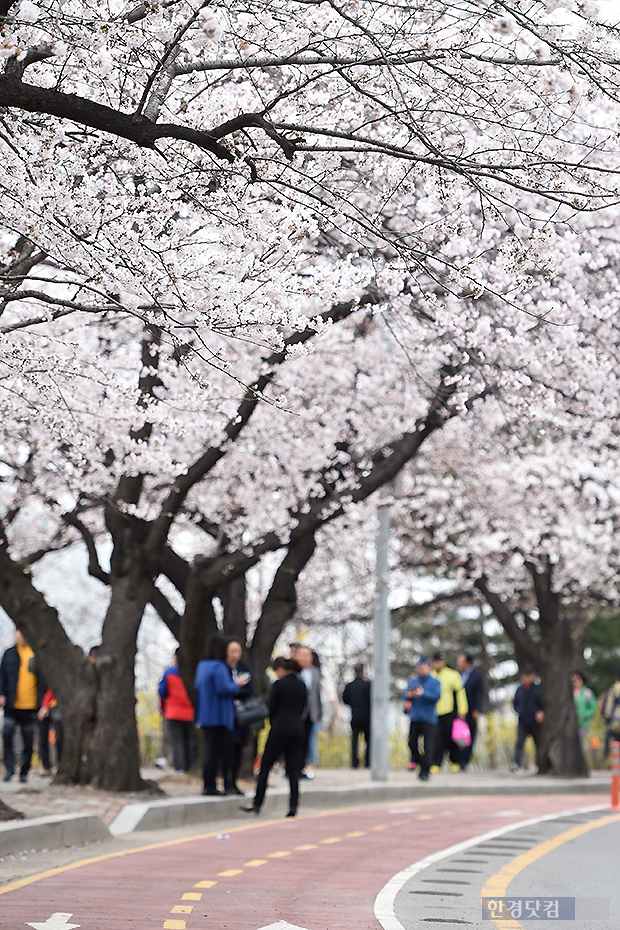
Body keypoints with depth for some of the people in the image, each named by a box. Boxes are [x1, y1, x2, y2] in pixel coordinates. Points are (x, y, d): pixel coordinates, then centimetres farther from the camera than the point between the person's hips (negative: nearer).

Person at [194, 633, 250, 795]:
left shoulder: (202, 665, 11)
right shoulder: (218, 667, -17)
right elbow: (224, 689, -24)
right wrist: (237, 685, -4)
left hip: (205, 716, 9)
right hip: (218, 716, -9)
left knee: (210, 750, 14)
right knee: (216, 752, -3)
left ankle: (209, 785, 16)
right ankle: (210, 785, -3)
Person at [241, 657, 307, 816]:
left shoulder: (279, 684, -8)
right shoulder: (301, 685, 10)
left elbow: (272, 709, -3)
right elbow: (303, 708, 14)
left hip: (280, 730, -6)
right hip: (298, 730, 6)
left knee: (265, 766, 2)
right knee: (293, 769, 6)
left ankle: (257, 804, 2)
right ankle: (293, 807, 1)